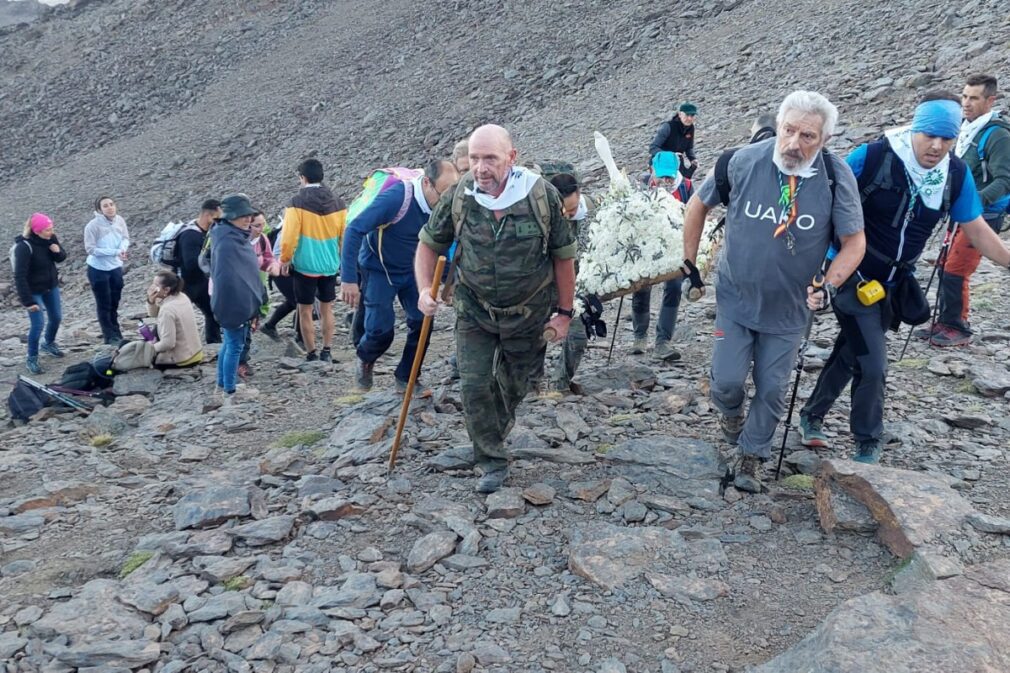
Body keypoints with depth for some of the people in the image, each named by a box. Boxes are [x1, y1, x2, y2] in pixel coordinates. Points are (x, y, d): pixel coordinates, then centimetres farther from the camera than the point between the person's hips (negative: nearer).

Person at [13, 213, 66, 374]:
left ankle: (49, 344, 45)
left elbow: (61, 258, 5)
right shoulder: (24, 246, -28)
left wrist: (58, 251, -20)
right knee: (38, 324, -5)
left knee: (56, 317, 17)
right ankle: (32, 359, 14)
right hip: (34, 290, -6)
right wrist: (27, 301, -27)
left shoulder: (50, 238, -10)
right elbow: (20, 276, -26)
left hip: (51, 285, 6)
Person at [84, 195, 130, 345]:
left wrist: (123, 248, -18)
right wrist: (115, 252, -26)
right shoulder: (93, 226, -21)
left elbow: (126, 238, 4)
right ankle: (110, 336, 17)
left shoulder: (119, 220, -8)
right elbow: (90, 249, -20)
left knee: (114, 303, 18)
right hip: (98, 270, -5)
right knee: (104, 304, 6)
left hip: (116, 267, 5)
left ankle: (116, 333, 32)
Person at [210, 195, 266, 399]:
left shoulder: (238, 237, 10)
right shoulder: (226, 242, -22)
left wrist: (252, 304, 19)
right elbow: (225, 278, -27)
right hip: (233, 304, -10)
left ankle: (222, 383, 31)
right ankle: (229, 390, 11)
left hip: (242, 302, 10)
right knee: (235, 346, 0)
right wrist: (236, 306, -27)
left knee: (230, 343, 19)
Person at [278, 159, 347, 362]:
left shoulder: (298, 202, -12)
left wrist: (285, 259, 1)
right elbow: (346, 235, 4)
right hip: (330, 265, 4)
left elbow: (289, 235, -14)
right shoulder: (337, 203, 0)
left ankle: (311, 354, 10)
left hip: (305, 265, -4)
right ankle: (326, 351, 17)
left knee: (305, 310, 7)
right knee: (327, 308, 15)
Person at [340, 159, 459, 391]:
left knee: (422, 322, -4)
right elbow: (354, 230, -31)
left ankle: (406, 378, 14)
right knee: (381, 329, -11)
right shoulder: (396, 198, -31)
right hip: (378, 269, -5)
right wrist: (348, 278, -34)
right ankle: (365, 360, 24)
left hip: (411, 269, 5)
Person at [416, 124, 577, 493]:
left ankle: (493, 435, 49)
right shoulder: (458, 197, -15)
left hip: (528, 313, 0)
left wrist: (564, 312, -4)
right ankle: (493, 462, 11)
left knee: (516, 383, 18)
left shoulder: (542, 196, -18)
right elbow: (429, 244, 0)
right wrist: (424, 290, -16)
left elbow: (563, 256, -8)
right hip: (474, 311, 0)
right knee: (474, 385, -7)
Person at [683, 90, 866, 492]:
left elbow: (854, 241, -7)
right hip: (735, 298, 0)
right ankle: (731, 413, 36)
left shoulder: (837, 178, -15)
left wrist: (830, 285, -23)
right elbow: (698, 205, 0)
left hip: (789, 309, 0)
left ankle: (751, 456, 30)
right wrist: (690, 262, 3)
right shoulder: (745, 161, -15)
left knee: (772, 389, 8)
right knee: (727, 380, -1)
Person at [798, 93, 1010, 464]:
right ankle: (867, 447, 13)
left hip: (893, 285, 5)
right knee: (872, 366, -7)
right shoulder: (872, 157, -20)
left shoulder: (956, 174, -5)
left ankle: (812, 416, 37)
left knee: (850, 354, 17)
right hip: (854, 279, -5)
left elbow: (976, 229, 5)